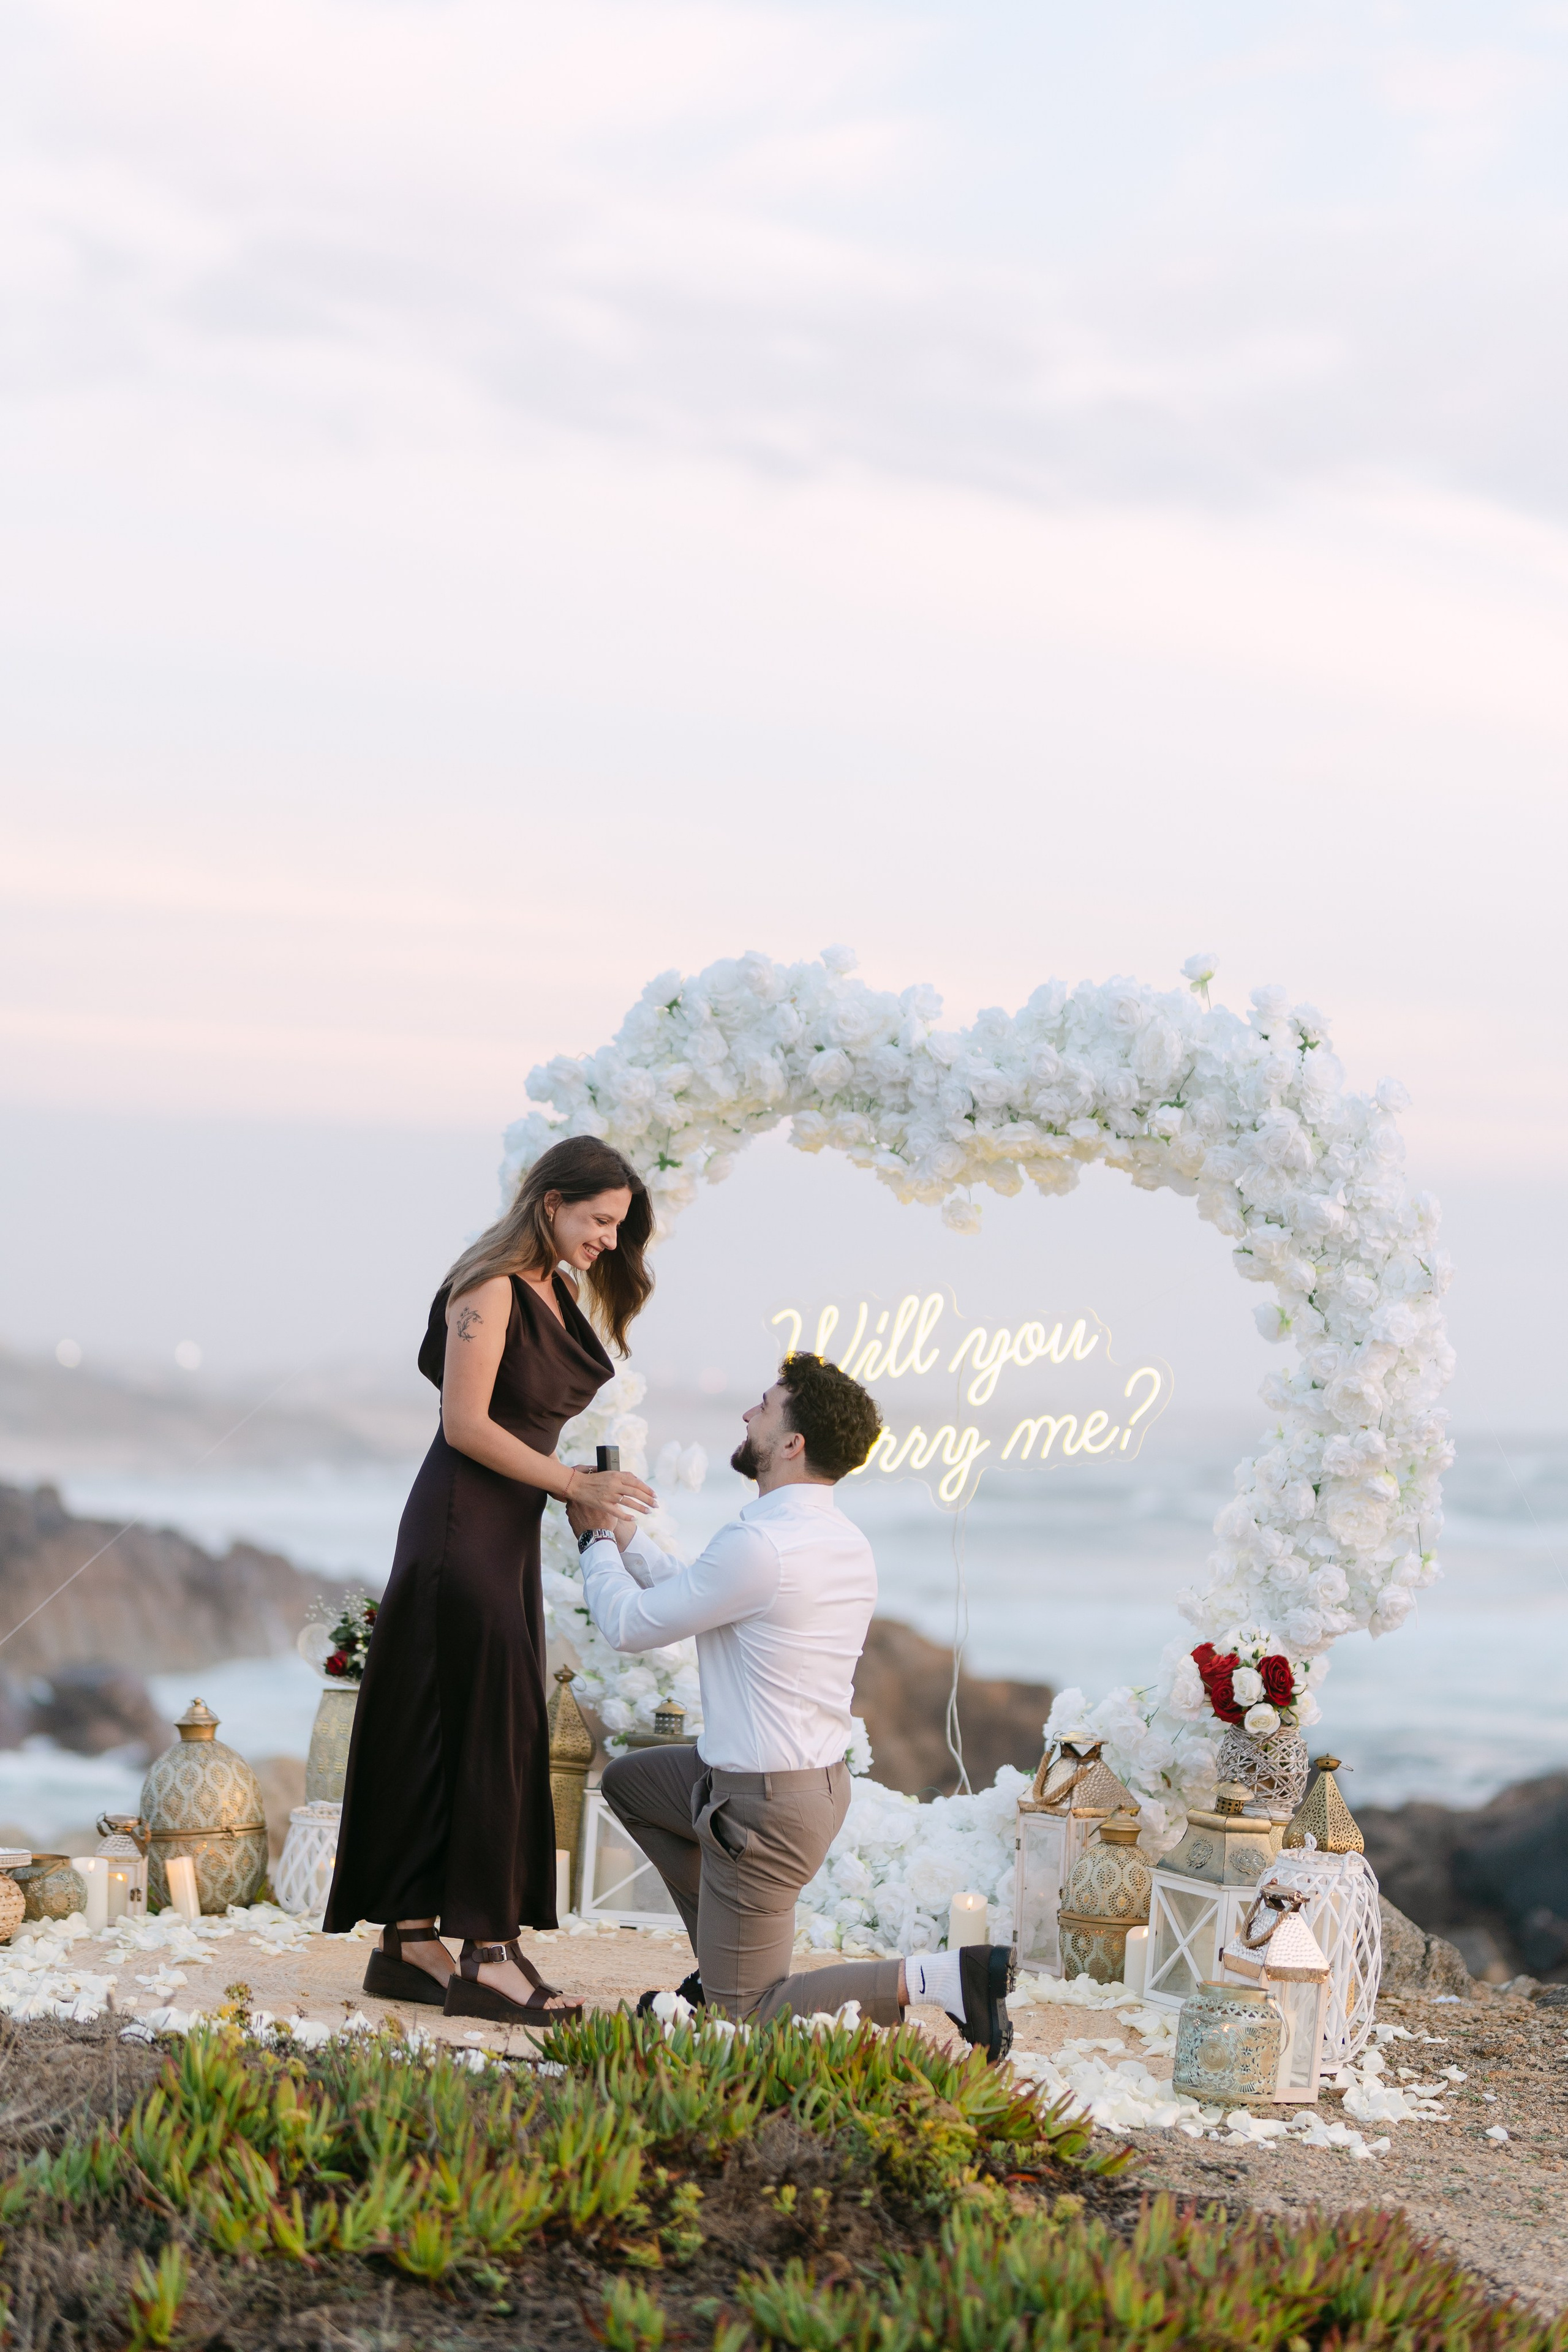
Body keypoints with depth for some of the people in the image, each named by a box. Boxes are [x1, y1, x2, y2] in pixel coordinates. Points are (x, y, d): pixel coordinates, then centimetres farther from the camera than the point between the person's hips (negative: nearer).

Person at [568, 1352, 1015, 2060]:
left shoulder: (758, 1546, -25)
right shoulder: (843, 1540, 5)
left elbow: (630, 1625, -13)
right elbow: (696, 1602, 15)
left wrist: (597, 1541, 4)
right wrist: (625, 1536, 16)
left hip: (768, 1804, -9)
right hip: (824, 1778, 9)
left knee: (743, 2016, 1)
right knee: (628, 1781, 28)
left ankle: (936, 1977, -12)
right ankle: (723, 1967, 26)